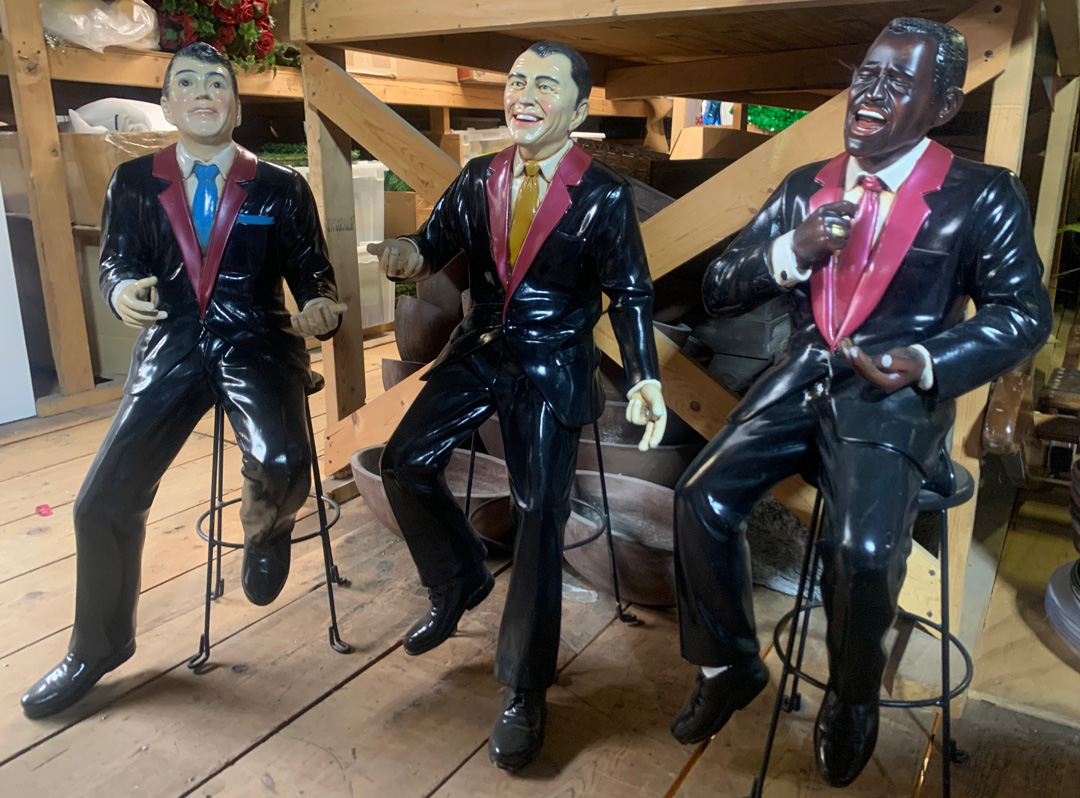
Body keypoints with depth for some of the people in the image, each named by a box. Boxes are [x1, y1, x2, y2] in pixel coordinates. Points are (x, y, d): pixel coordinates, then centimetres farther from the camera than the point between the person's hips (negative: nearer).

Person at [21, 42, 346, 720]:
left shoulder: (282, 188, 5)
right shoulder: (134, 182, 11)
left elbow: (312, 272, 3)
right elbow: (116, 260, 12)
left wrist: (323, 307, -21)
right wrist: (123, 289, -13)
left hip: (256, 345, -2)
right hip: (171, 349, 3)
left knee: (282, 465, -31)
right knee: (105, 502, -1)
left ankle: (265, 535, 10)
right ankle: (98, 647, 26)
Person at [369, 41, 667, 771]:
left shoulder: (605, 196, -9)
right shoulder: (479, 178, 4)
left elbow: (630, 296, -7)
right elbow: (435, 244, 3)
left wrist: (646, 380, -18)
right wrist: (409, 255, -21)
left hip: (552, 367, -4)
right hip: (479, 351, 5)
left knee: (541, 519, -6)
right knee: (405, 464, -4)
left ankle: (525, 691, 10)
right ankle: (460, 580, 25)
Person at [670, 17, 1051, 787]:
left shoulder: (983, 195, 0)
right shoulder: (803, 188, 10)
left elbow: (1024, 313, -1)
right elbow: (718, 290, 6)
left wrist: (928, 364, -18)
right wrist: (790, 252, -13)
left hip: (896, 399, -3)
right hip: (800, 383, 4)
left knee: (864, 548, -27)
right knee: (702, 498, -16)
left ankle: (853, 698, 8)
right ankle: (729, 665, 10)